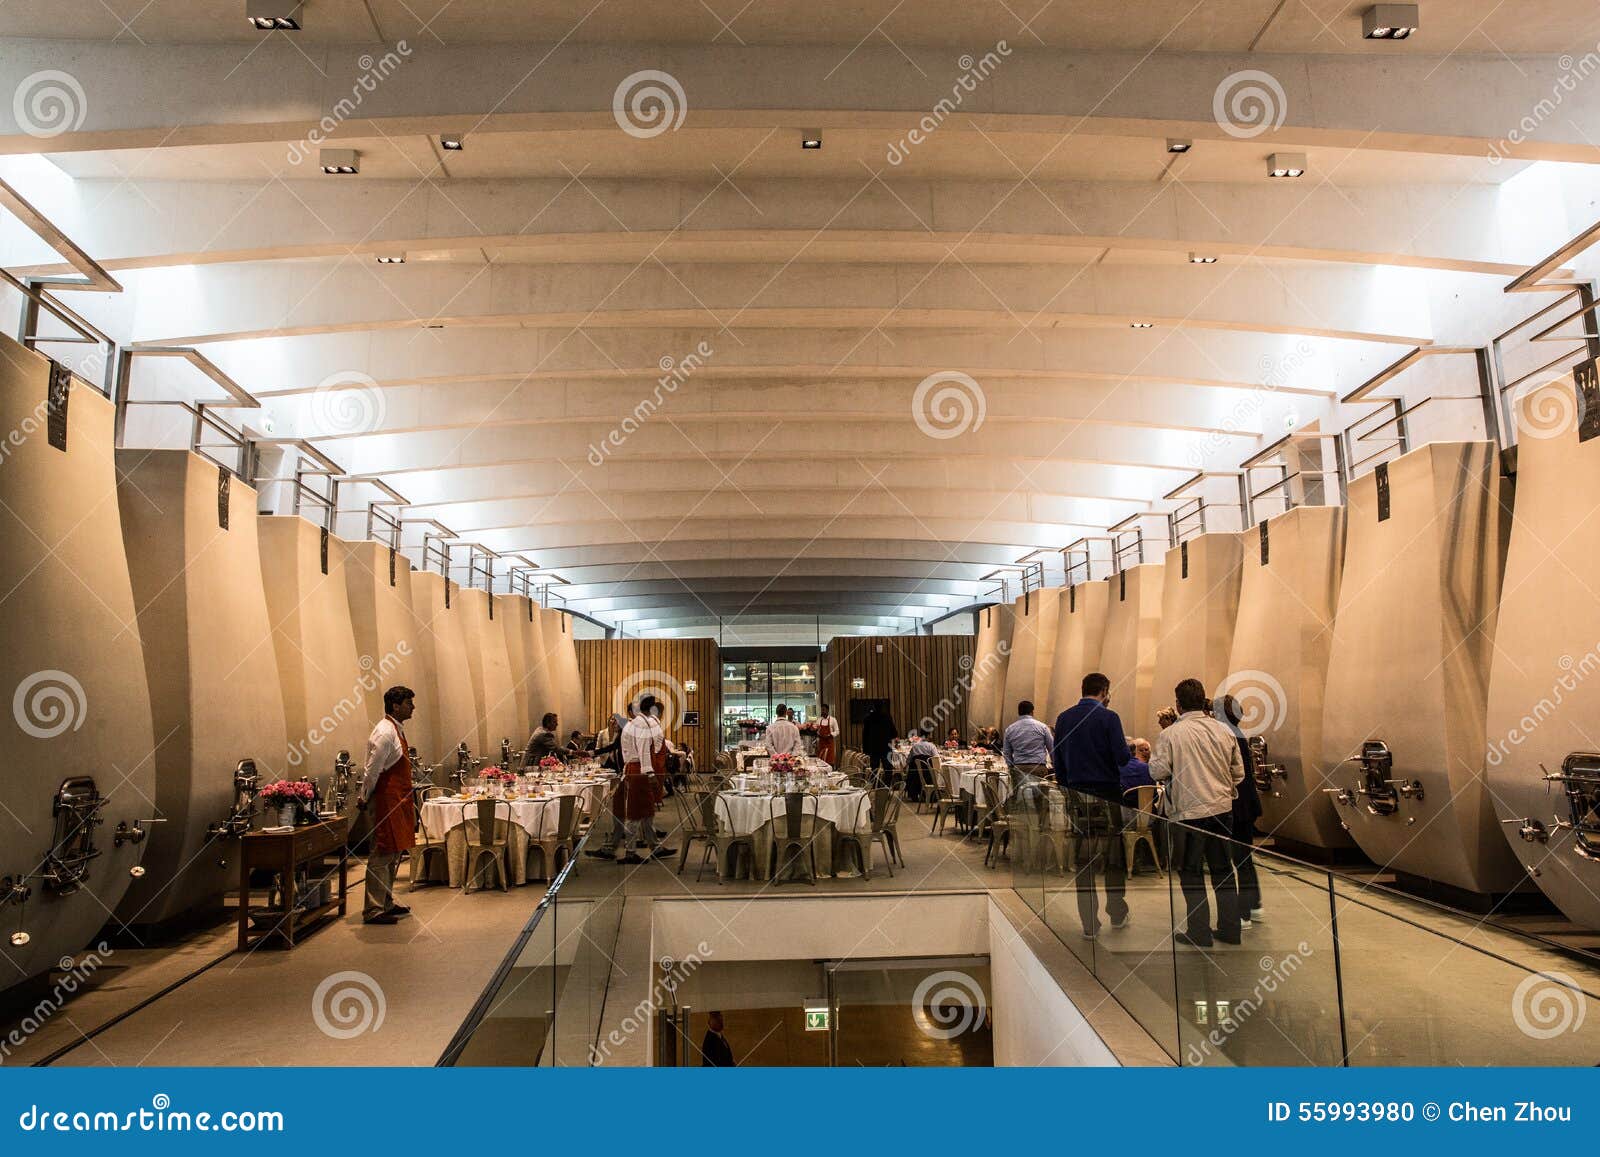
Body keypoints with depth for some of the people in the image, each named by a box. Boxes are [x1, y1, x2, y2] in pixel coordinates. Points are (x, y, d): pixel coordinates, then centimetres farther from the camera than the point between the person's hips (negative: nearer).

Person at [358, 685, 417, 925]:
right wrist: (365, 799, -9)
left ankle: (386, 903, 26)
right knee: (382, 855, -6)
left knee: (394, 853, 16)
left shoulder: (398, 729, 14)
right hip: (386, 799, -10)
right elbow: (372, 770, -17)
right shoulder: (384, 733, -17)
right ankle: (373, 911, -2)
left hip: (398, 801, 10)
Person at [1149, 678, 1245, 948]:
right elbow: (1239, 772, 6)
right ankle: (1230, 928, 23)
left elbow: (1158, 772, -11)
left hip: (1188, 812, -4)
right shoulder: (1224, 731, 0)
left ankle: (1199, 933, 12)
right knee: (1223, 869, 16)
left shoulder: (1170, 734, -13)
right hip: (1222, 808, 4)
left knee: (1191, 872, 8)